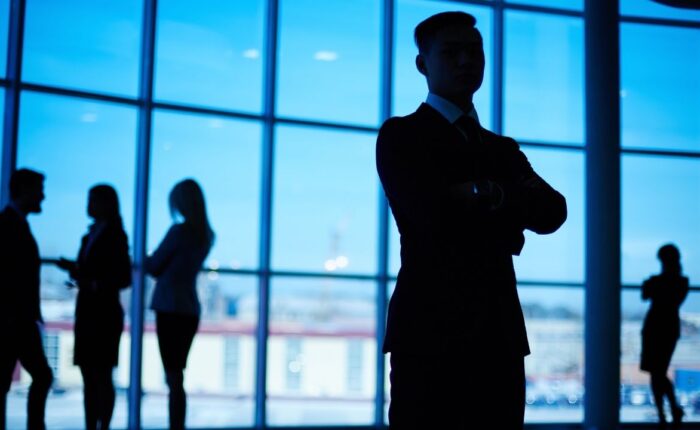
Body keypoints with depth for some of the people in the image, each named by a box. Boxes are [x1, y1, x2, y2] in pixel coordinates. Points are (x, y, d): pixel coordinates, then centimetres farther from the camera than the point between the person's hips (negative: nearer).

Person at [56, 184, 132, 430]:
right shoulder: (90, 236, 14)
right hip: (87, 313, 7)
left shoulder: (115, 236, -7)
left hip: (105, 314, -7)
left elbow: (124, 279, -10)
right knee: (89, 378, 7)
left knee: (102, 377, -5)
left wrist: (92, 284, -20)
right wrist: (74, 269, 2)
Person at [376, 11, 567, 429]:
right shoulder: (400, 135, 4)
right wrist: (504, 222, 2)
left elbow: (552, 212, 5)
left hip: (499, 330, 6)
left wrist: (488, 194, -9)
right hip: (431, 326, -5)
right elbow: (434, 217, -12)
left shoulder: (504, 148, 22)